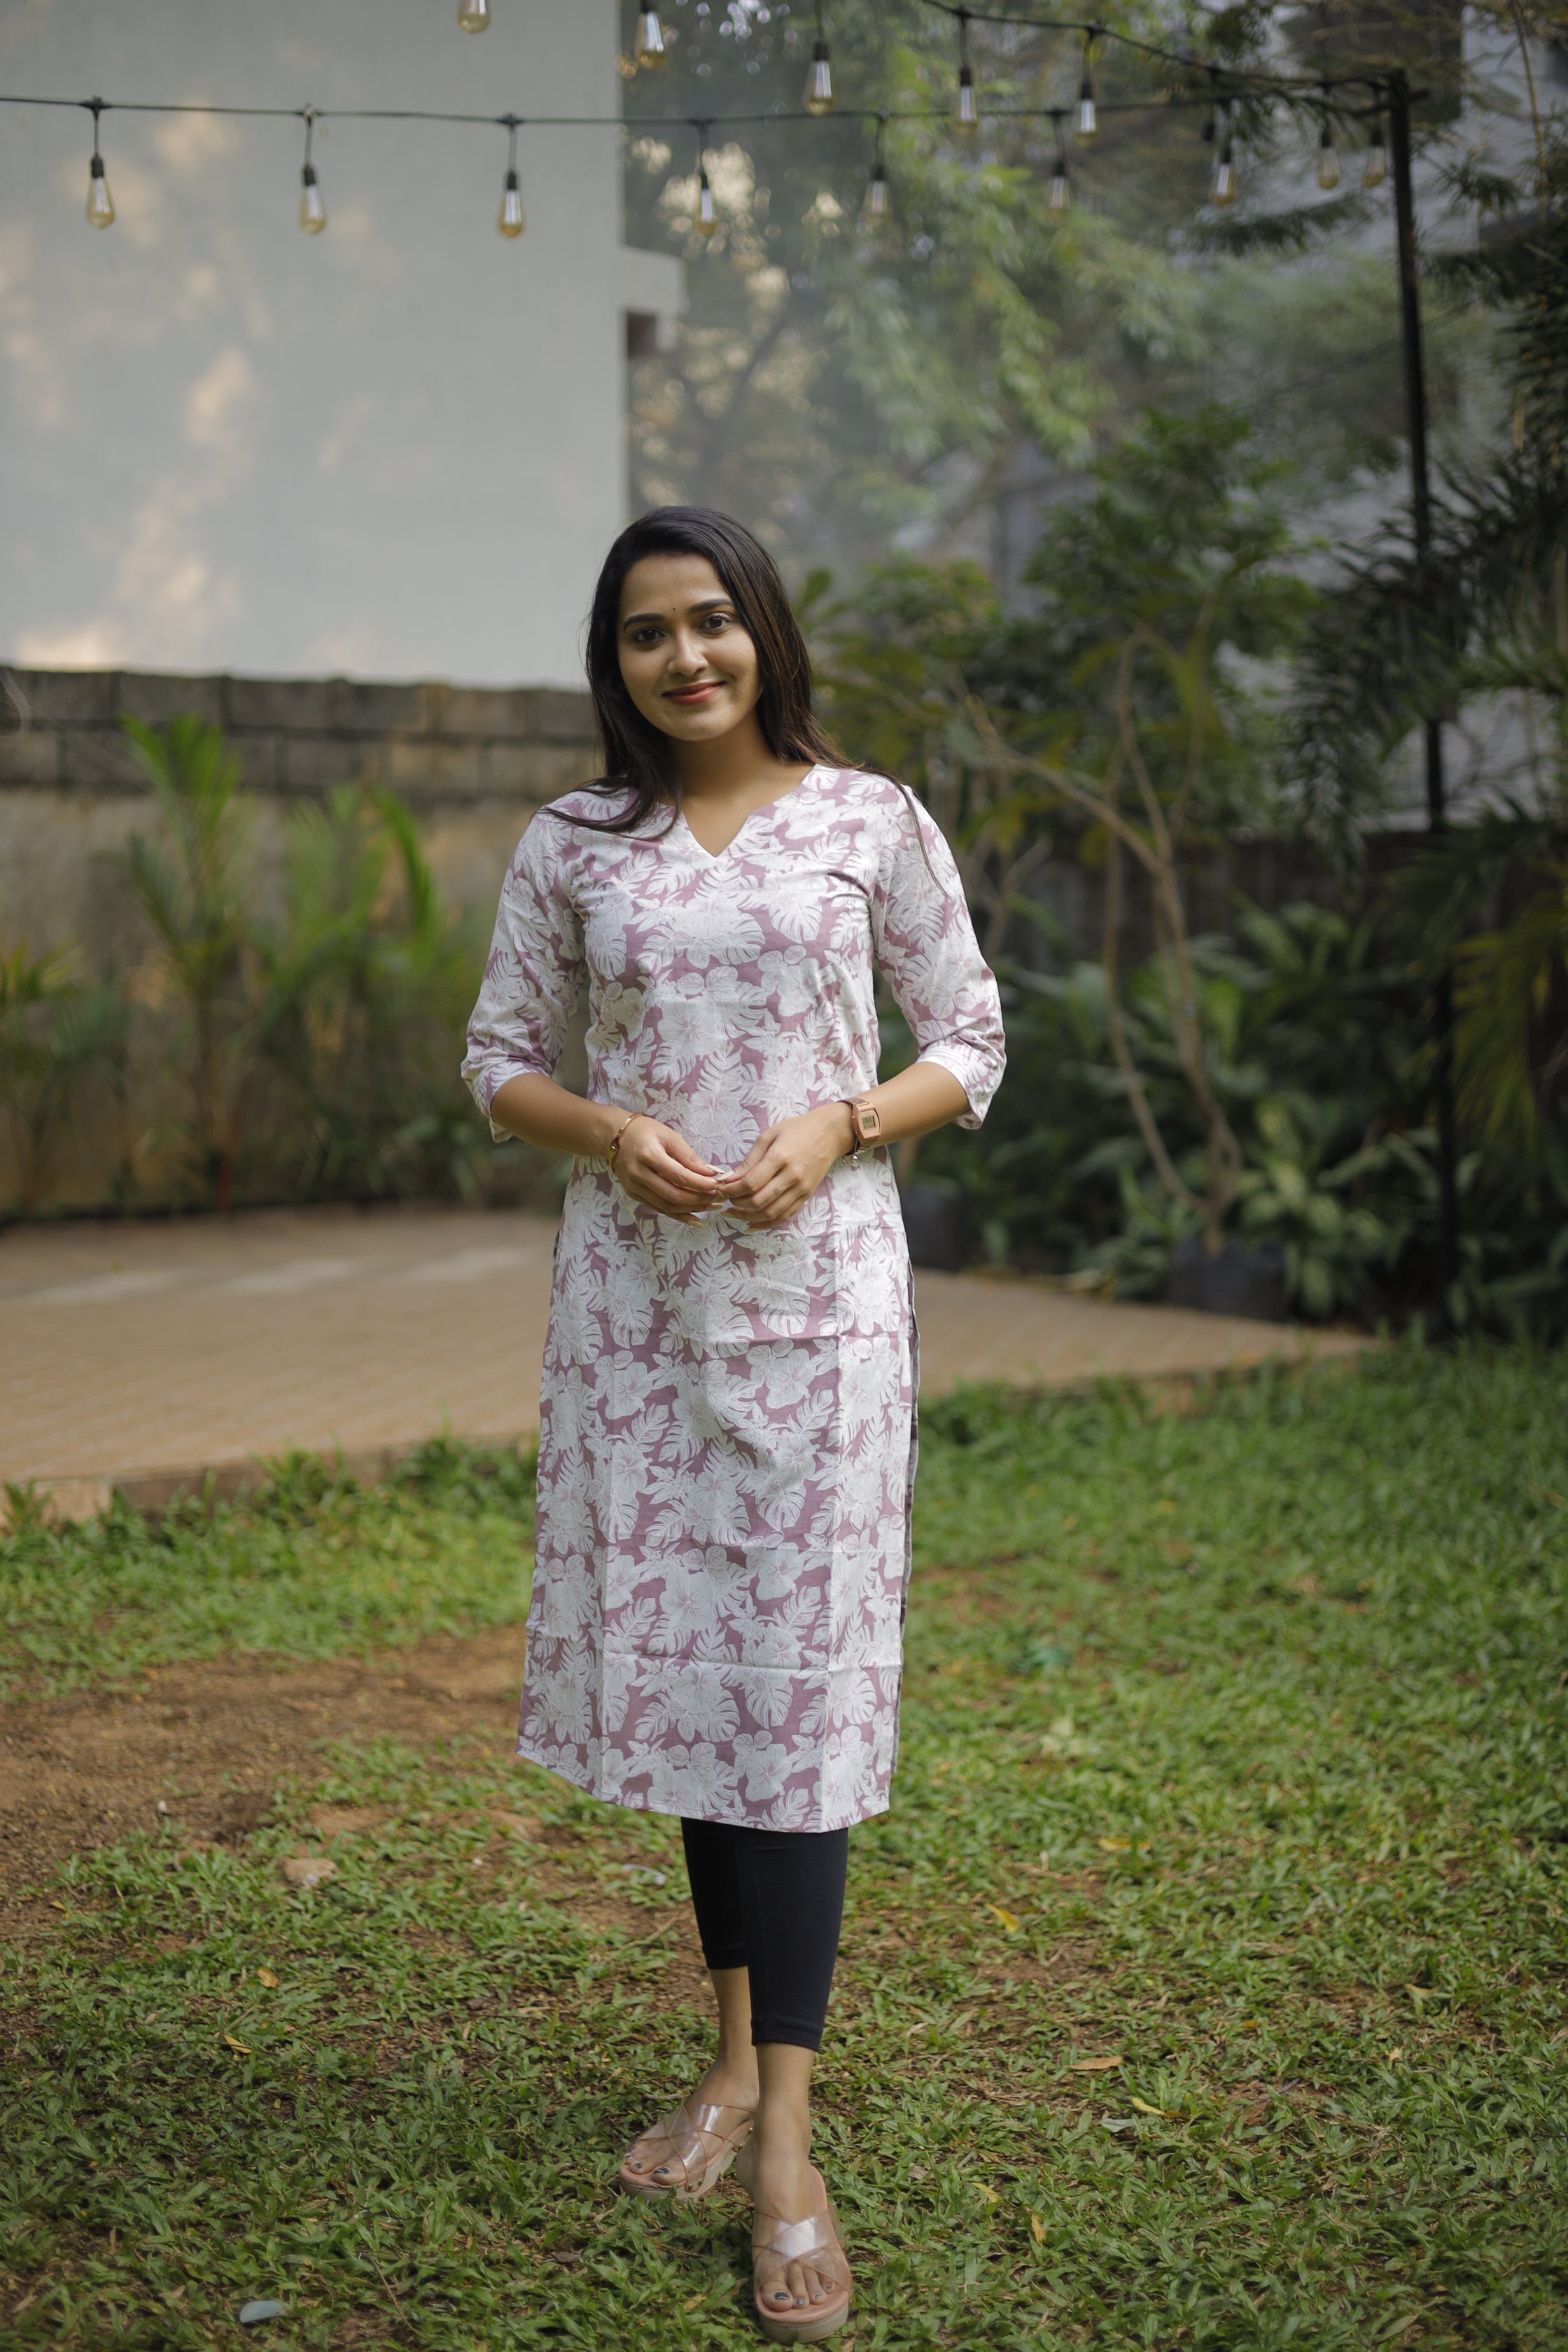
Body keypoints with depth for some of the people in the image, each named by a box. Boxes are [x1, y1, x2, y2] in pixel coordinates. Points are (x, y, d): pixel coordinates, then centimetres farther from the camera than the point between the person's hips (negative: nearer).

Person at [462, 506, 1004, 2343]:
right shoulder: (572, 844, 7)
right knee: (677, 1662, 10)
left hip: (813, 1286, -3)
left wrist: (836, 1127, -13)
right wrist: (607, 1130, -9)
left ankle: (788, 2151, 0)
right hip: (635, 1289, 3)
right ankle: (733, 2056, 28)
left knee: (794, 1680, -5)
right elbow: (500, 1059, 11)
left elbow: (969, 1044, 5)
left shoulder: (869, 820, 2)